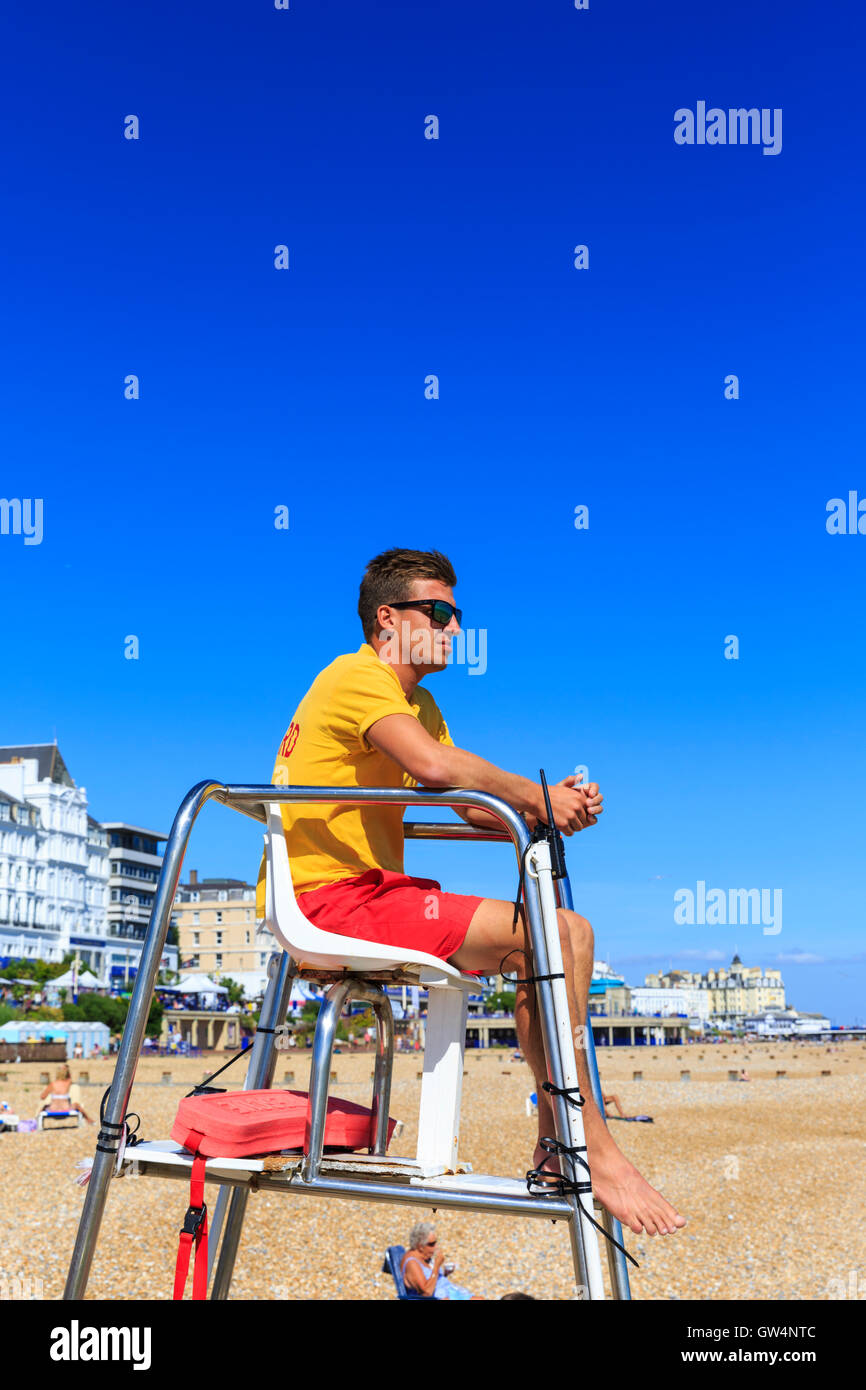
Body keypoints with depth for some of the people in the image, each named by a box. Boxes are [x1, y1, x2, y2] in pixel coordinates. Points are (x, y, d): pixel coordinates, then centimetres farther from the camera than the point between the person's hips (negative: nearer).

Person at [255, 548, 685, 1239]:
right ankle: (596, 1153, -10)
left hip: (369, 893, 10)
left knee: (571, 931, 4)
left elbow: (476, 808, 13)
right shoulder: (358, 677, -9)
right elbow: (434, 765, -28)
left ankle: (556, 1143, 5)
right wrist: (536, 798, -15)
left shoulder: (419, 702, 22)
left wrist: (552, 807, -6)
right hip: (328, 900, -10)